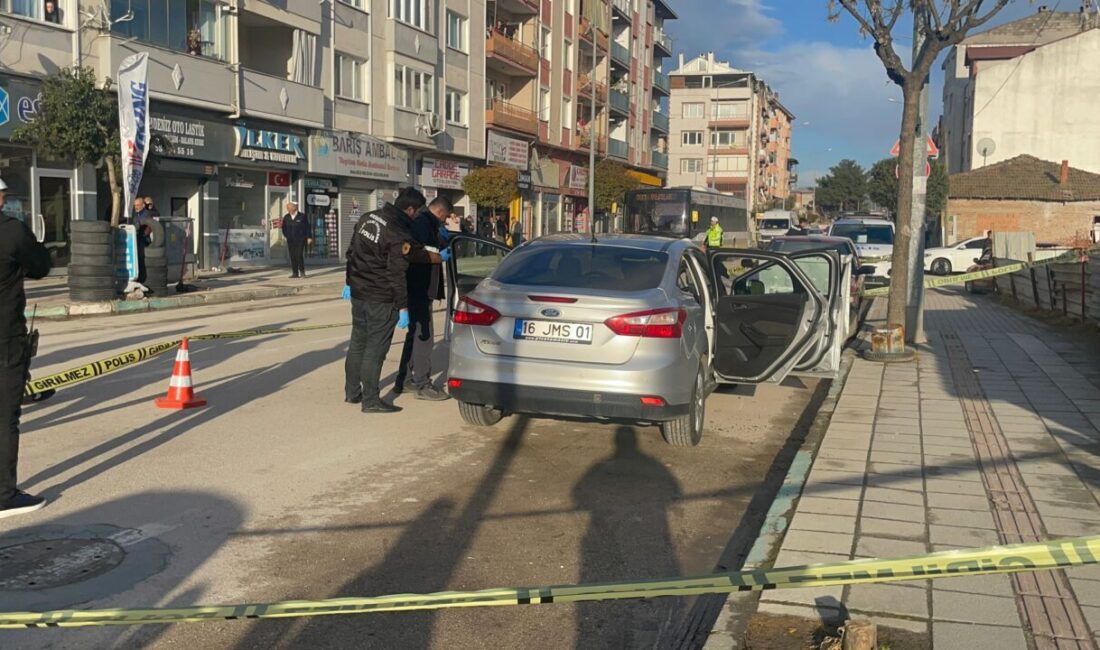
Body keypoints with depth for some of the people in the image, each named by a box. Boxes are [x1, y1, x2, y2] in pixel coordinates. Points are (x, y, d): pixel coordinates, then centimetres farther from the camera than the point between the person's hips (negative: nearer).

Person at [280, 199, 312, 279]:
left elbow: (308, 227, -2)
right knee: (292, 256, 2)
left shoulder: (302, 216, -4)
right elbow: (284, 227, 19)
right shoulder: (286, 217, 8)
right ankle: (295, 273, 6)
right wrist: (286, 236, 10)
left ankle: (302, 272, 2)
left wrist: (309, 237, -5)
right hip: (290, 241, 4)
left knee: (299, 256, -12)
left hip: (300, 240, -4)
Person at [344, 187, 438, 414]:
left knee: (357, 343, 17)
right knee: (375, 349, -1)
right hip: (380, 299, -8)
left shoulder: (369, 218, 7)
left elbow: (351, 252, 15)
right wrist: (403, 307, -16)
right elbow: (397, 274, -21)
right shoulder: (400, 234, -19)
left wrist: (350, 282, 24)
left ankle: (352, 392, 28)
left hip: (358, 293, 8)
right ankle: (370, 400, 5)